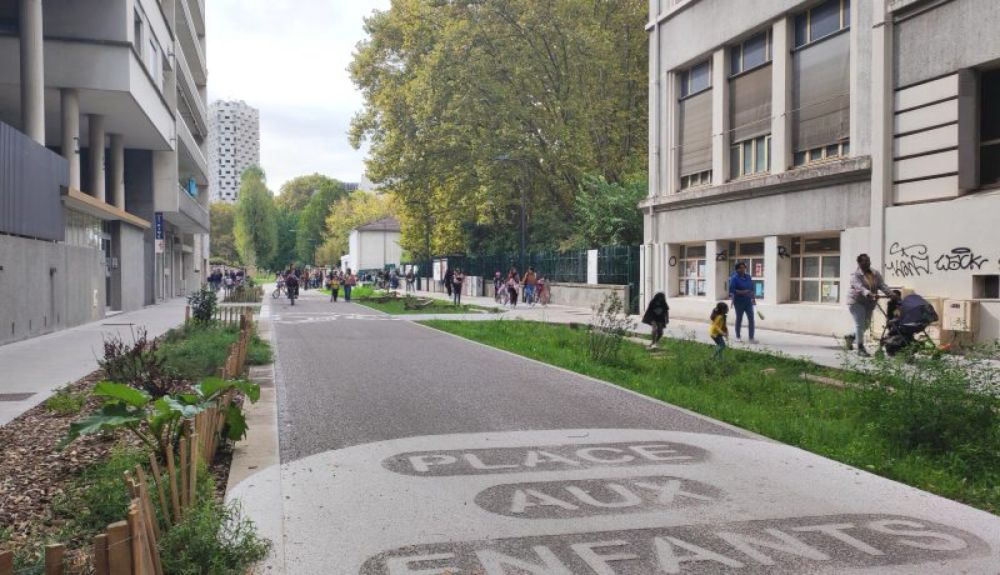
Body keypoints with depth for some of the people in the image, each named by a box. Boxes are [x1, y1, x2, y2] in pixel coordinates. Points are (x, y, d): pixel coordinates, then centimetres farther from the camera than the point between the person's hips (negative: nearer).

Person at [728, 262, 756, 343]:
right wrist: (742, 292, -30)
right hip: (739, 302, -5)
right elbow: (732, 290, -20)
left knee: (751, 319, -2)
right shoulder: (734, 278, -12)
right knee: (739, 319, 9)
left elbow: (752, 288, 14)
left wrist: (753, 298, 15)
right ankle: (738, 337, 24)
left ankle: (751, 338, 1)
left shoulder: (748, 277, 6)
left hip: (748, 301, 5)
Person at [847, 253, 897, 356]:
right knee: (860, 324, -9)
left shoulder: (876, 274, 6)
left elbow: (882, 285, -6)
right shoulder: (855, 275, -12)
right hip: (856, 302, -6)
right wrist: (869, 294, -46)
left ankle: (850, 337, 33)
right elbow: (859, 287, -29)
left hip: (869, 303, 6)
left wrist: (891, 294, -25)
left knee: (866, 324, 10)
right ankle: (860, 348, -4)